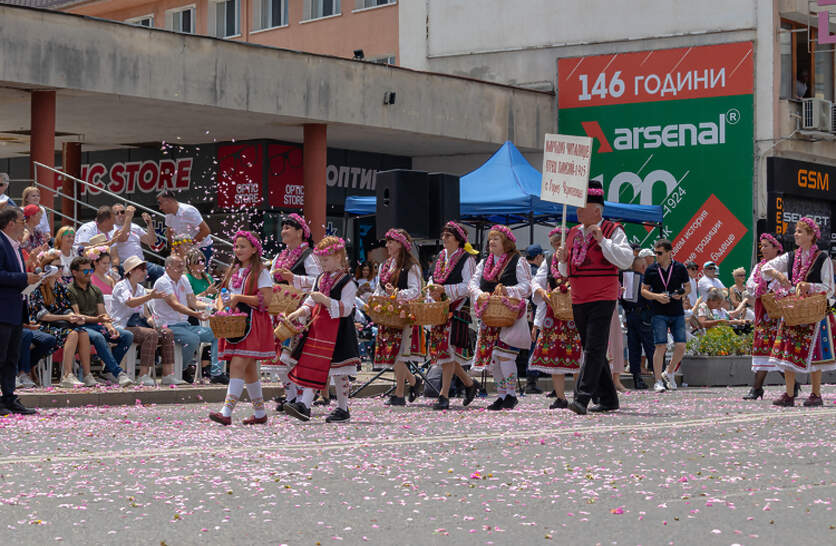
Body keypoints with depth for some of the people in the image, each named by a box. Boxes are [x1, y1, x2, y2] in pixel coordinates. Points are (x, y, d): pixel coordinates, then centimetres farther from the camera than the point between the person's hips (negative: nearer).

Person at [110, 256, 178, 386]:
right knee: (151, 334, -33)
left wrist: (150, 320, -2)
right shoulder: (121, 286, -7)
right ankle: (144, 376, -34)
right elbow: (130, 303, -28)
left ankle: (168, 375, -18)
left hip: (139, 323, 8)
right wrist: (151, 296, -41)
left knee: (168, 333, -14)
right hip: (124, 326, -8)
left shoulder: (140, 288, 18)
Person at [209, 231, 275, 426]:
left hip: (252, 323, -7)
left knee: (238, 366, -18)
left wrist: (240, 298, -16)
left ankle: (226, 412, -26)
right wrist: (221, 307, -1)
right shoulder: (233, 271, 18)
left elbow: (266, 299, -13)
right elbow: (222, 295, 21)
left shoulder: (260, 272, -3)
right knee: (248, 370, 10)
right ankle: (260, 413, 18)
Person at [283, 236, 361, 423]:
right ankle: (304, 404, -1)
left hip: (337, 331, -7)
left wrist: (325, 300, -24)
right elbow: (311, 302, 19)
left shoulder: (347, 283, -8)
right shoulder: (320, 279, 15)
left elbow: (345, 309, -15)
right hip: (317, 328, 7)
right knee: (311, 367, 0)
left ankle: (343, 409, 7)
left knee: (339, 372, -1)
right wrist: (301, 312, 0)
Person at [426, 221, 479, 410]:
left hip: (458, 308, -7)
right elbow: (433, 279, 20)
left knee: (449, 349, -12)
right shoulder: (441, 257, 16)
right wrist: (433, 291, -3)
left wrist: (444, 289, -20)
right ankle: (469, 383, 22)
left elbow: (467, 286, -12)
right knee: (439, 350, 6)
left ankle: (444, 395, -11)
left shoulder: (466, 259, -5)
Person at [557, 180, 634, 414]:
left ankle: (582, 398, -22)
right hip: (579, 301, 7)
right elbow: (567, 272, 23)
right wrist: (563, 260, 0)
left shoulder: (613, 231, -3)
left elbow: (626, 260, -15)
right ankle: (608, 399, 18)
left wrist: (603, 241, -19)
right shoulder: (574, 233, 15)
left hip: (602, 299, -7)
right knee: (591, 349, 10)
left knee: (594, 349, -14)